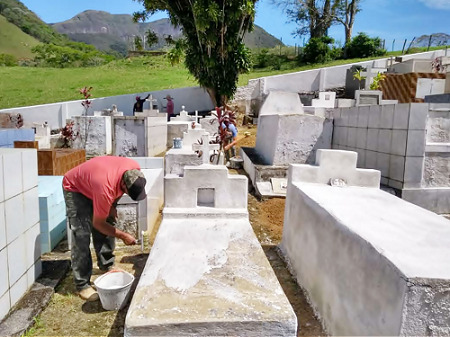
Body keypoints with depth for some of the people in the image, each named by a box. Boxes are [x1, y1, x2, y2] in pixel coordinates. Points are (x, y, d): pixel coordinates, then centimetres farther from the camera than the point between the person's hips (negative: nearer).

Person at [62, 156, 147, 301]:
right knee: (82, 236, -13)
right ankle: (82, 285, -4)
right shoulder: (105, 188, -43)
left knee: (108, 225, 5)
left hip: (92, 182, 7)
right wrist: (123, 236, -20)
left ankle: (107, 267, 23)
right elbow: (98, 224, -26)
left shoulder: (135, 171, -26)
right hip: (75, 189, -7)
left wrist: (112, 205, -7)